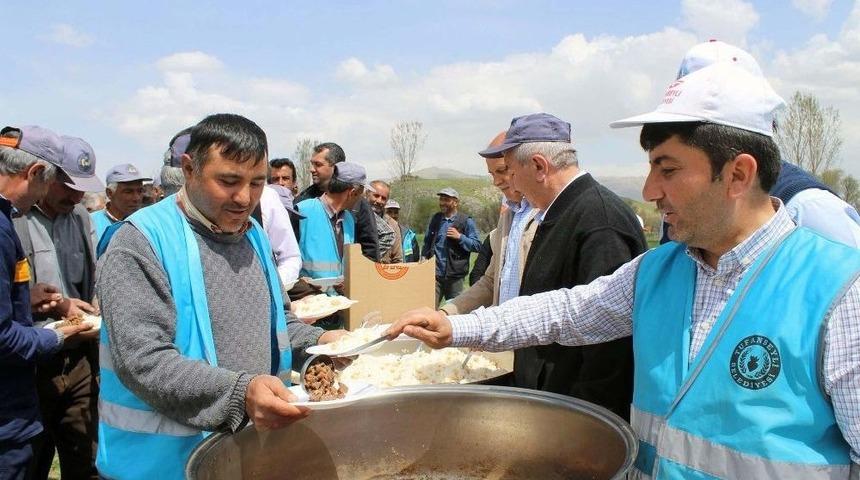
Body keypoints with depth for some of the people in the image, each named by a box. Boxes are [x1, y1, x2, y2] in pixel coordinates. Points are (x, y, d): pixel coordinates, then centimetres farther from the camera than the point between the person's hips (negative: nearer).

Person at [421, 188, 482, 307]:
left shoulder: (466, 221, 0)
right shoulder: (435, 218, 14)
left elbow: (477, 245, -5)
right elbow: (427, 242, 23)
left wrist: (460, 237, -15)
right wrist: (424, 257, 11)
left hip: (454, 276, -3)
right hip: (434, 274, 3)